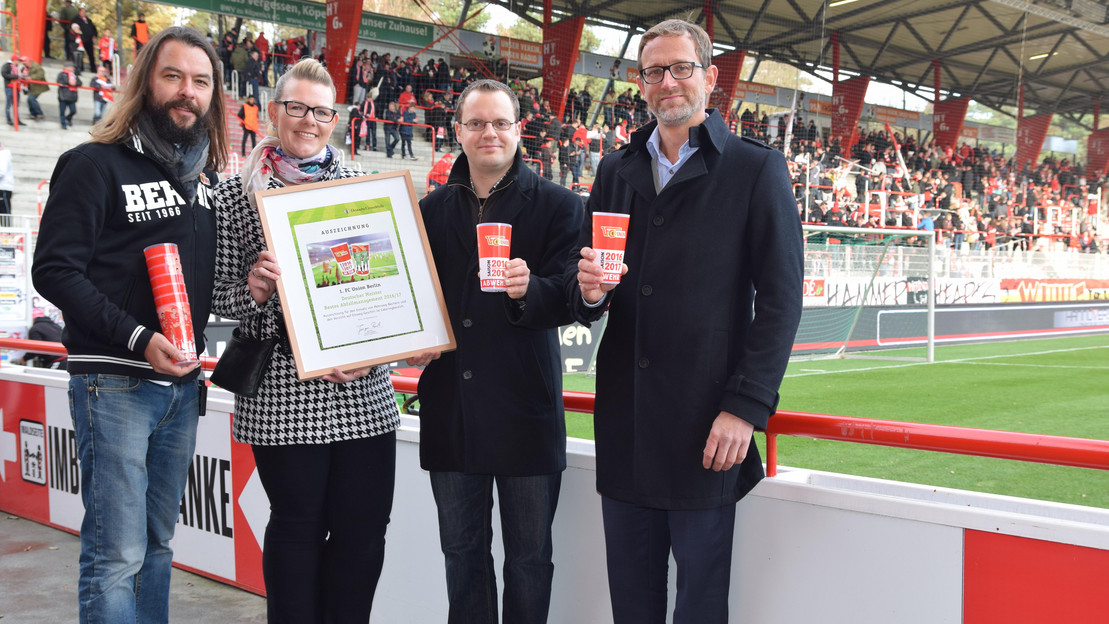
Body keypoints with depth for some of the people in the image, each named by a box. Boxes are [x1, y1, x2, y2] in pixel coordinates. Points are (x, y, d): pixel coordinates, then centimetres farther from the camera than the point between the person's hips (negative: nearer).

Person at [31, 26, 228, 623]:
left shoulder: (206, 176, 13)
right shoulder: (95, 164, -6)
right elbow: (54, 270, -12)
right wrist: (137, 339, -20)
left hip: (182, 384, 7)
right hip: (114, 383, -6)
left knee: (156, 544, 15)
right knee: (117, 555, -6)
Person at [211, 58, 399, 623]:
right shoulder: (237, 194, 5)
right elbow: (220, 297, 6)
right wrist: (251, 290, -15)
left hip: (364, 392, 3)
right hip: (283, 393, -3)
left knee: (365, 525, 6)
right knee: (297, 525, 4)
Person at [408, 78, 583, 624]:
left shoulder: (558, 206, -1)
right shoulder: (432, 209, 11)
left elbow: (567, 301, -9)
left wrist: (529, 289, -30)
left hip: (524, 408, -3)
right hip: (450, 408, 4)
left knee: (529, 557, 7)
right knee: (462, 552, 14)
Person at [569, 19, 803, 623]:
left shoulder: (757, 170, -1)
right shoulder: (616, 171, 14)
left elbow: (781, 299, -6)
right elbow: (580, 282, 18)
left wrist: (746, 408, -14)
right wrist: (588, 289, -8)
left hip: (708, 425, -4)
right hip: (625, 425, 5)